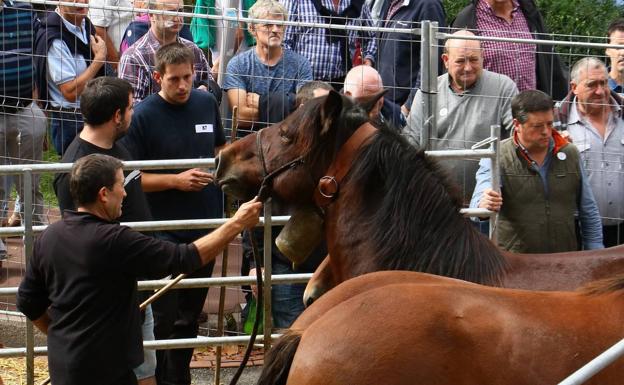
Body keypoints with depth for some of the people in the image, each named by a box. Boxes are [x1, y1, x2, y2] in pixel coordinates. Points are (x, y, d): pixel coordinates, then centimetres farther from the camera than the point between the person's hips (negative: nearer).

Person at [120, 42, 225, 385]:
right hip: (164, 230, -5)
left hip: (205, 225, 5)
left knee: (190, 314, 16)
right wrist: (176, 180, -22)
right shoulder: (143, 116, -13)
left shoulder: (206, 103, 3)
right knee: (163, 316, -1)